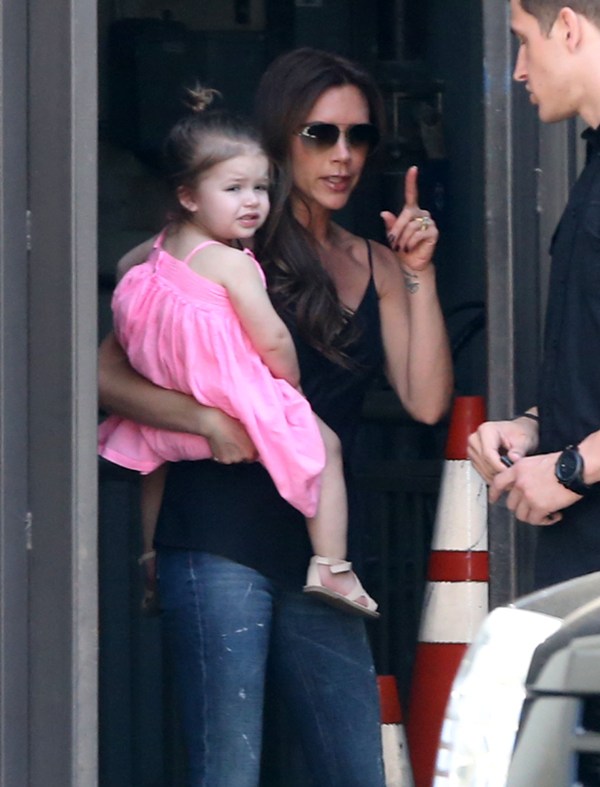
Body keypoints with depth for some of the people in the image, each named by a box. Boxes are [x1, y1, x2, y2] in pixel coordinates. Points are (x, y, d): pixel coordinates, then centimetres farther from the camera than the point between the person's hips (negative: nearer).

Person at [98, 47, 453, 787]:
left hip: (319, 552, 6)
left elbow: (426, 401, 4)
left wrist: (418, 276, -1)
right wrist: (206, 419, -19)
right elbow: (110, 374, -5)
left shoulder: (374, 266, 15)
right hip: (223, 542, -6)